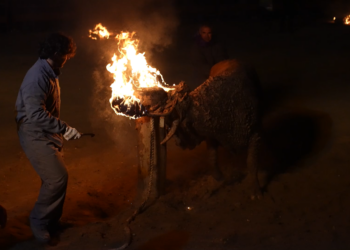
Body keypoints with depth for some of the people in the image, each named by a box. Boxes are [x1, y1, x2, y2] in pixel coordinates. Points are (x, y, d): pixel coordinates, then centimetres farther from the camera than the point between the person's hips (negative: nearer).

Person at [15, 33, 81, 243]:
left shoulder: (50, 72, 10)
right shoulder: (38, 76, -22)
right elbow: (35, 113, -30)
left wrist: (60, 130, 21)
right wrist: (65, 129, -27)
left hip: (48, 135, 10)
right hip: (35, 136, -10)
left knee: (56, 178, 11)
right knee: (57, 177, -13)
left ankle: (52, 221, 25)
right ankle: (39, 221, 3)